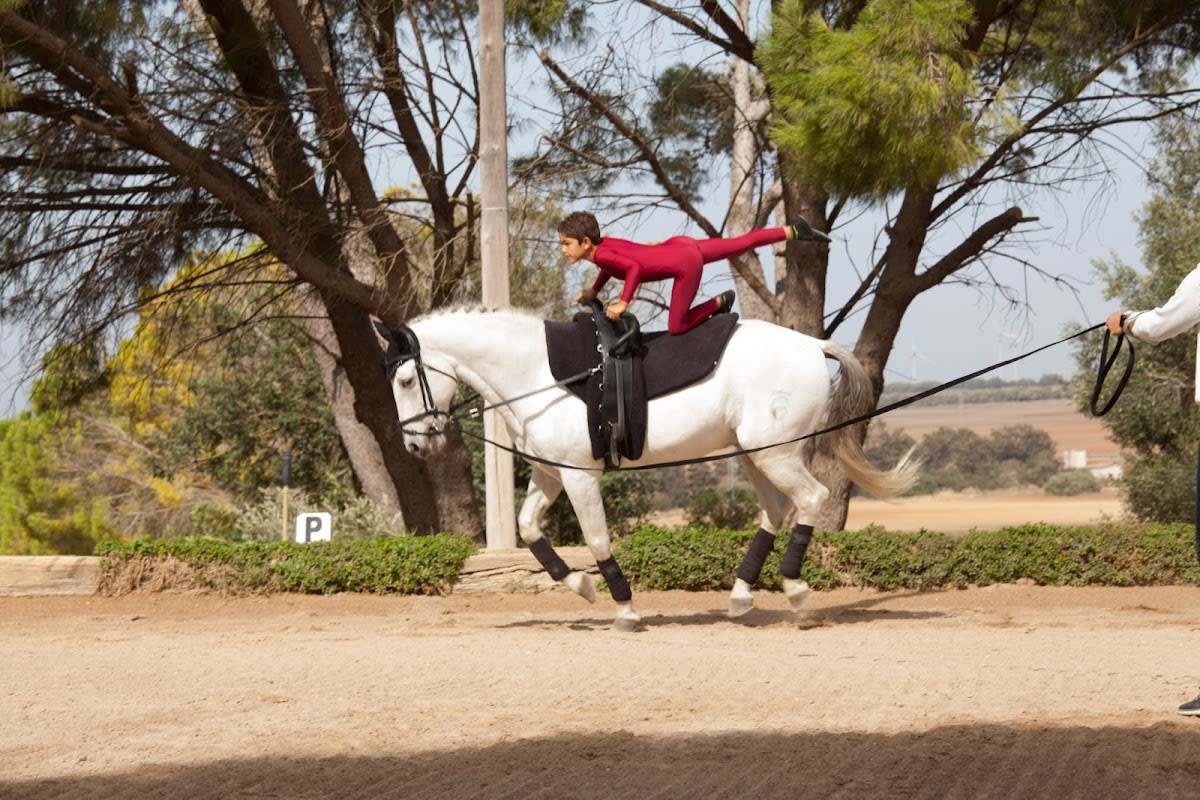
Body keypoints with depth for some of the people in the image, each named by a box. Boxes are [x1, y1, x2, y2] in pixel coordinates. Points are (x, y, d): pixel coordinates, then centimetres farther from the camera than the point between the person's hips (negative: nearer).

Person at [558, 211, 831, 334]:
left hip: (686, 264, -9)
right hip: (681, 246, 9)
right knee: (742, 243, 20)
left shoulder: (601, 255, -23)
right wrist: (594, 290, 17)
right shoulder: (603, 243, 2)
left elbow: (633, 267, -37)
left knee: (676, 326, -1)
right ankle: (793, 231, 28)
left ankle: (720, 302, 12)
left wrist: (622, 303, -35)